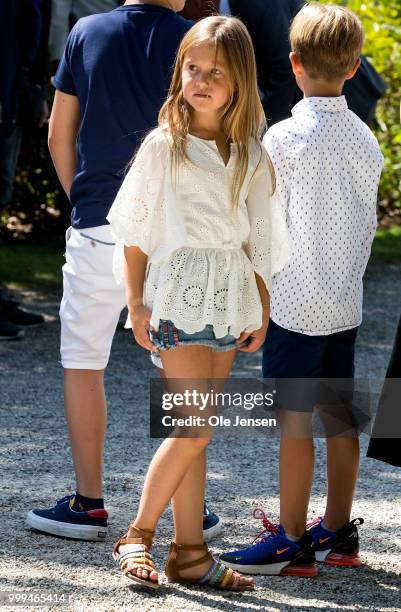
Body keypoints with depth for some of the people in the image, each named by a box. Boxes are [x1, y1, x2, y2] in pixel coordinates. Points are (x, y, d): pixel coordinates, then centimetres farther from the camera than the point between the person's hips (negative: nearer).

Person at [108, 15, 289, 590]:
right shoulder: (163, 144, -3)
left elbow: (258, 238, 14)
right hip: (179, 291, -4)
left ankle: (190, 552, 11)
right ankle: (138, 535, 0)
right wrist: (136, 301, -6)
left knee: (195, 430, 7)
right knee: (196, 428, -12)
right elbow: (133, 229, -1)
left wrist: (261, 307, 10)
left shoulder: (250, 154, 8)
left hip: (229, 298, 4)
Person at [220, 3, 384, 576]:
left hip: (296, 300, -6)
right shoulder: (365, 139, 4)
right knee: (340, 413, 11)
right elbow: (368, 223, 10)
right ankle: (337, 532, 18)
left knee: (294, 416, -3)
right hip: (347, 300, 6)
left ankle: (292, 541, 0)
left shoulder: (285, 137, -13)